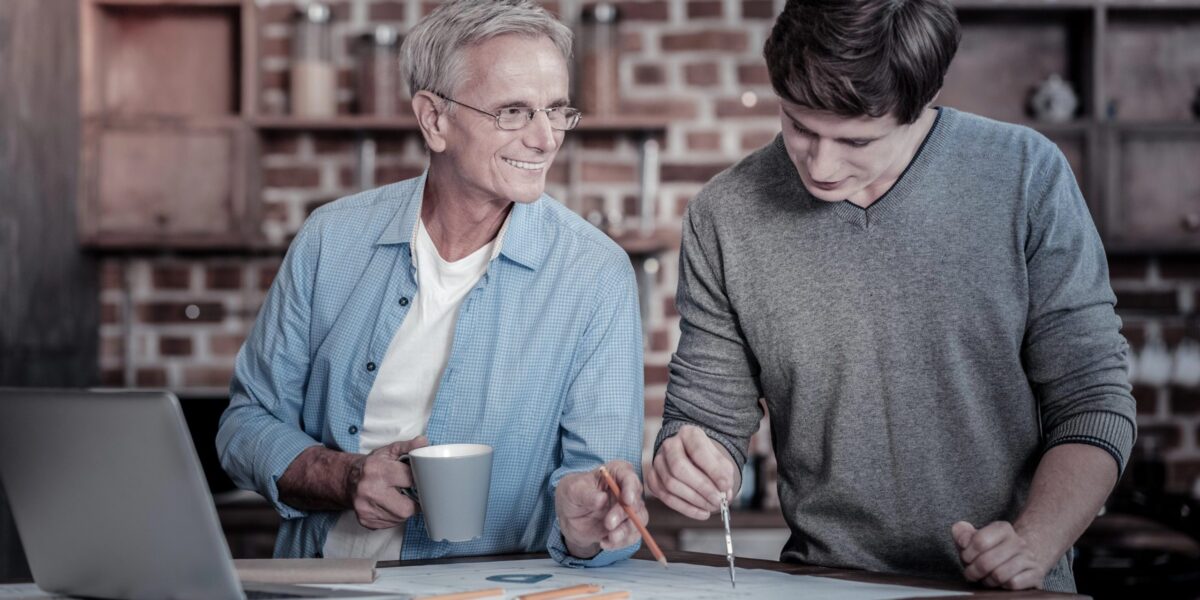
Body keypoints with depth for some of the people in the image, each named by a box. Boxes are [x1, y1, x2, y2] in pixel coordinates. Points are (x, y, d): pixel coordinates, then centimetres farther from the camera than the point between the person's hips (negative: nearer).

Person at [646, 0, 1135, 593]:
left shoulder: (1026, 176, -5)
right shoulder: (723, 217, -1)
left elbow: (1093, 401, -1)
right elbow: (711, 421, 7)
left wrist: (1034, 544, -15)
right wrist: (683, 467, -15)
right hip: (826, 585, 2)